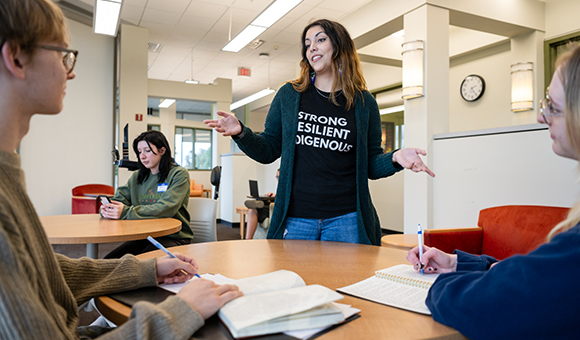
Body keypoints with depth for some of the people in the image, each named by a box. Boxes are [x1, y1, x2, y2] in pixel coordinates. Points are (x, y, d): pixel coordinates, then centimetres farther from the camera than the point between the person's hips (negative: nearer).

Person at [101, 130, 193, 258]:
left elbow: (166, 209, -18)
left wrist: (126, 212, -23)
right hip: (143, 236, 5)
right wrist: (107, 209, -16)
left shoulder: (179, 174, -6)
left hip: (174, 237, -5)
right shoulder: (137, 177, 16)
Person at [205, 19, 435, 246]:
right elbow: (269, 150, 8)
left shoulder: (363, 102, 5)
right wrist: (241, 133, -9)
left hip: (346, 218, 0)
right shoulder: (289, 95, 6)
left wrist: (395, 158, -12)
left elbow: (371, 165, 8)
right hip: (295, 218, 1)